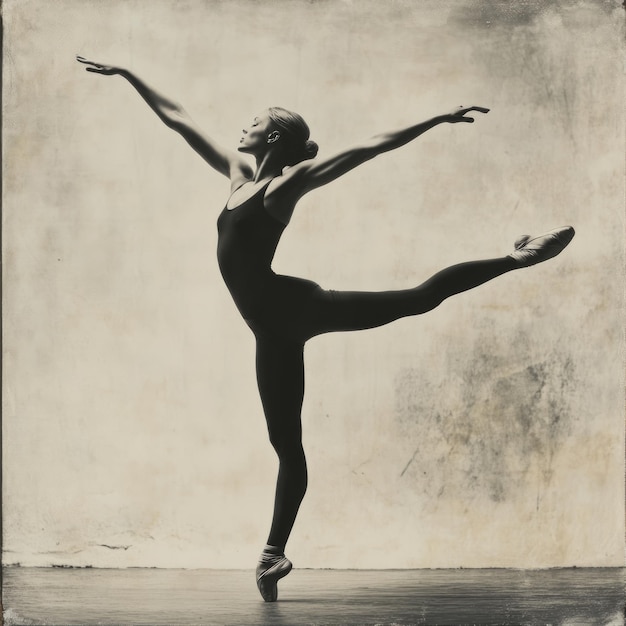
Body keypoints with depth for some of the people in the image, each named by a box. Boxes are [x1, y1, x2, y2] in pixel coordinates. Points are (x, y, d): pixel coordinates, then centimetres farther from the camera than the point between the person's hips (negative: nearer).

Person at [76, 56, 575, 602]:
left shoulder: (290, 180, -1)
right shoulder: (239, 171, 18)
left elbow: (374, 146, -6)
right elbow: (178, 120, 23)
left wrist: (437, 120, -12)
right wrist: (125, 74, 27)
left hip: (289, 310, -6)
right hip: (275, 325, 6)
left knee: (420, 298, -19)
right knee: (286, 443, 9)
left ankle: (515, 258, -8)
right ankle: (275, 553, 12)